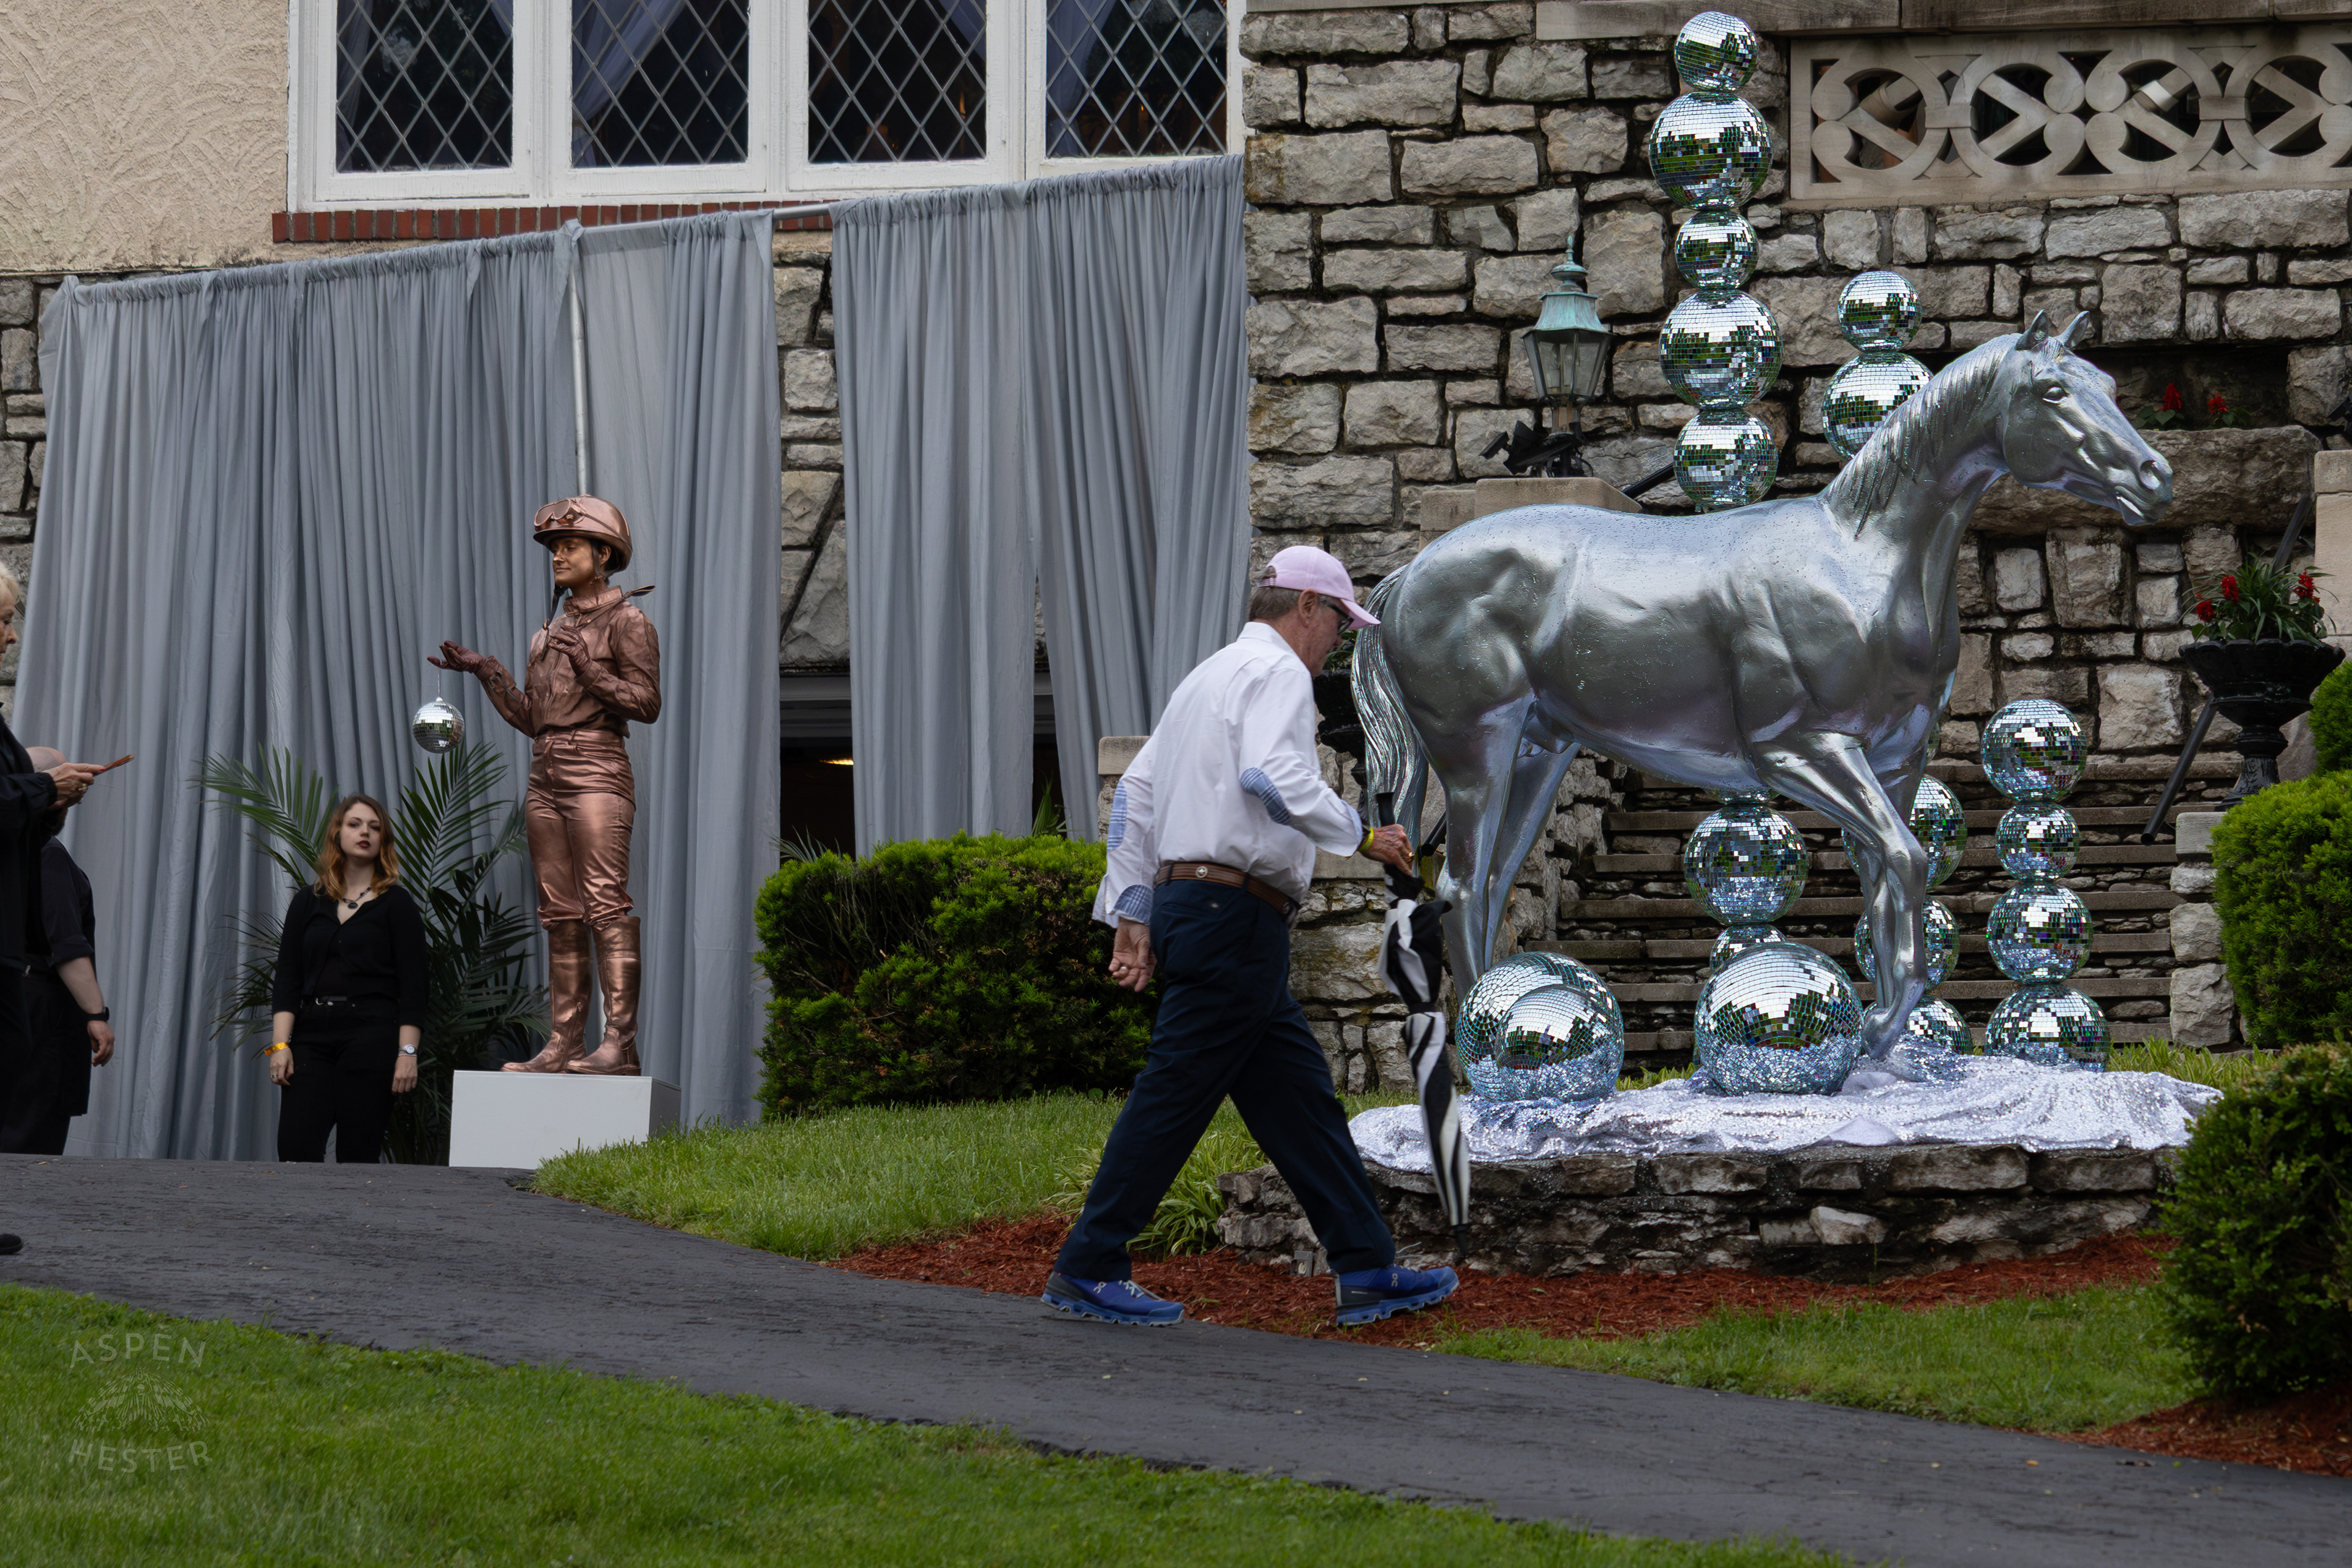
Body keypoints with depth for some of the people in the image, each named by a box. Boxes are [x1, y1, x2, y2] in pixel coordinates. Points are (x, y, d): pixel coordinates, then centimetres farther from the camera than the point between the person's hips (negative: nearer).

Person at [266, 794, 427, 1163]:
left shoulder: (396, 904, 5)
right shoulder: (308, 902, 13)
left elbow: (413, 986, -1)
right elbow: (287, 979, 9)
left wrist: (408, 1052, -11)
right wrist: (280, 1044, -3)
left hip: (372, 1036, -3)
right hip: (312, 1036, 3)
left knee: (358, 1157, -5)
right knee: (296, 1150, -11)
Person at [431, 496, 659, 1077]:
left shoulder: (627, 622, 0)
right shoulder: (552, 631, 20)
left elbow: (647, 702, -10)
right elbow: (531, 717, 19)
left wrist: (588, 671, -18)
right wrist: (485, 671, 12)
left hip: (597, 774, -8)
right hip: (546, 778, 8)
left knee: (606, 906, -14)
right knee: (560, 914, 4)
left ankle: (620, 1043, -20)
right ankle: (564, 1043, 3)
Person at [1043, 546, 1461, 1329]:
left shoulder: (1209, 676, 24)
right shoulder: (1277, 671, -6)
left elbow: (1135, 791, 21)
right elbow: (1271, 775, -24)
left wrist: (1132, 914, 18)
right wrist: (1362, 835, -14)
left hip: (1187, 904, 10)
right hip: (1234, 911, -10)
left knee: (1298, 1094, 9)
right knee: (1174, 1095, -7)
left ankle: (1367, 1271, 9)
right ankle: (1087, 1270, -3)